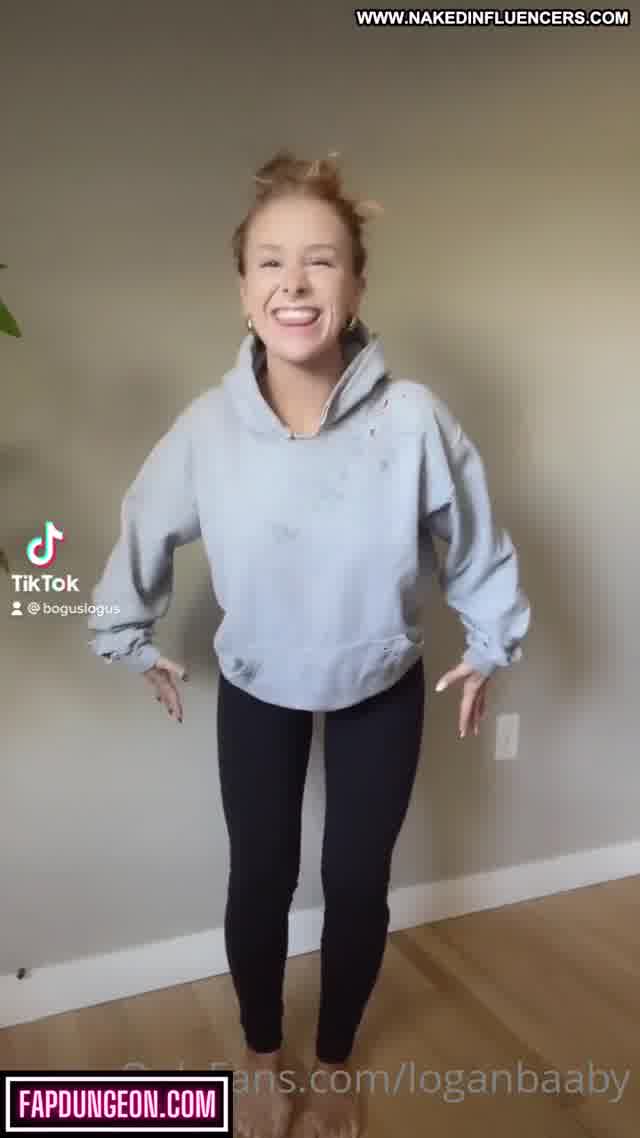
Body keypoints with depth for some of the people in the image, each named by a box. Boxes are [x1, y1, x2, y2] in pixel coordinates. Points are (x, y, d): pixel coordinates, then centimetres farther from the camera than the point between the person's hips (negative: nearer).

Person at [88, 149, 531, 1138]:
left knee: (357, 883, 12)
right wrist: (130, 639, 8)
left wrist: (491, 646, 3)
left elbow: (478, 543, -8)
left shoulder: (414, 420, -26)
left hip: (383, 691, 0)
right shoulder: (207, 427, -22)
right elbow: (143, 533, -3)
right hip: (256, 692, 1)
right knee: (260, 878, 14)